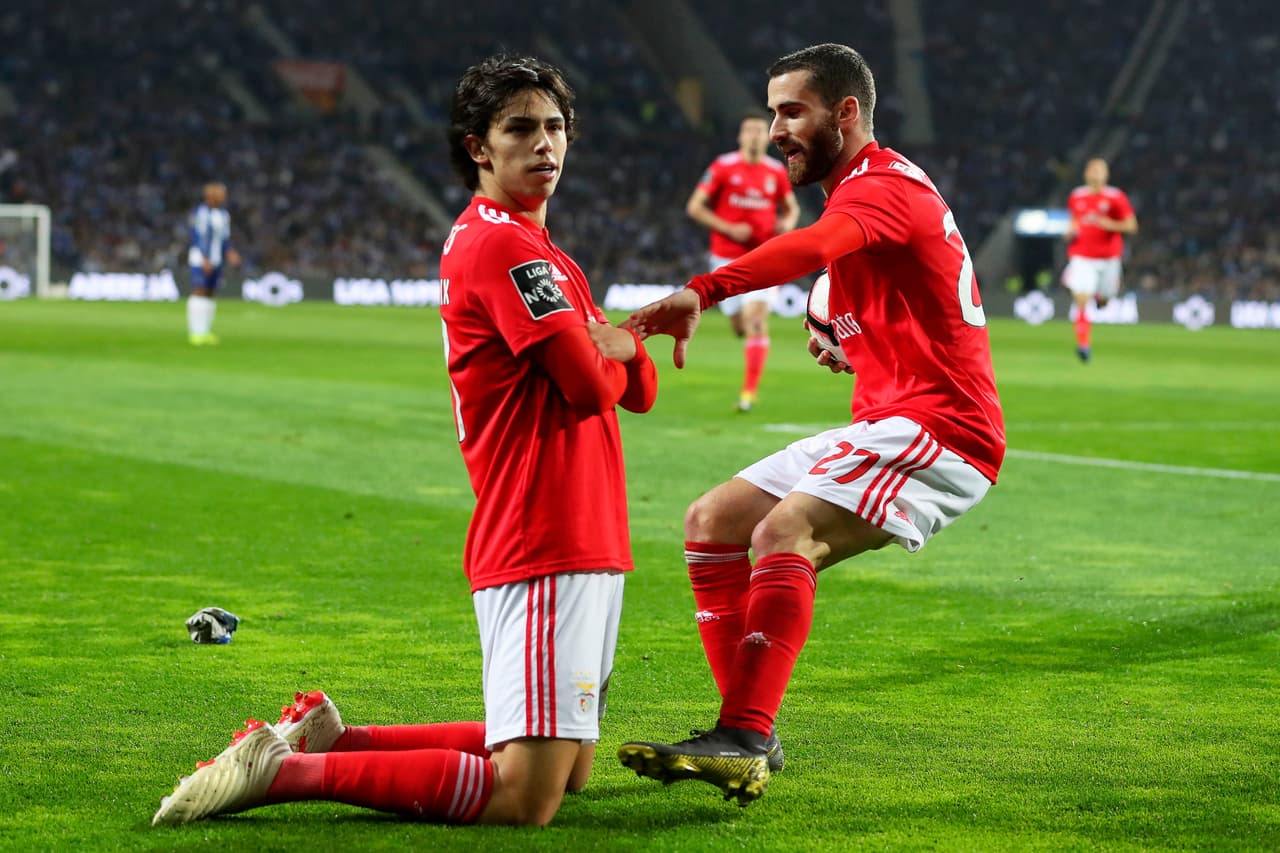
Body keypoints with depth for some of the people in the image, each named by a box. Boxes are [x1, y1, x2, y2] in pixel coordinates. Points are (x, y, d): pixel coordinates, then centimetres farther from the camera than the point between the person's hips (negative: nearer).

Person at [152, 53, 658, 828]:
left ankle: (330, 739, 20)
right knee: (525, 799, -16)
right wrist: (607, 353, 6)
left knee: (570, 766, 18)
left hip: (586, 546, 10)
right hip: (544, 549, -10)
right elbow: (589, 387, -17)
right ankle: (286, 770, -10)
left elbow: (640, 388, 17)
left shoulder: (541, 252, 20)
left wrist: (617, 346, -6)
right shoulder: (504, 244, -12)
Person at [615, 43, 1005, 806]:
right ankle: (748, 731, 2)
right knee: (712, 522, 5)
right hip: (887, 423, 11)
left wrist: (704, 292, -52)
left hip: (941, 429, -11)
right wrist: (857, 353, 11)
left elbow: (813, 247, -36)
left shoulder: (884, 187, -12)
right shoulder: (871, 192, 21)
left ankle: (743, 741, -37)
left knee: (783, 529, -30)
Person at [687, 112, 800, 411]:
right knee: (741, 326, 7)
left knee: (756, 320, -16)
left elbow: (792, 206, 18)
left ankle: (749, 392, -12)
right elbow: (695, 207, -4)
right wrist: (729, 228, -14)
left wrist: (788, 222, -6)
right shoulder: (723, 167, -5)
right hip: (727, 257, 0)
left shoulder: (777, 172, 2)